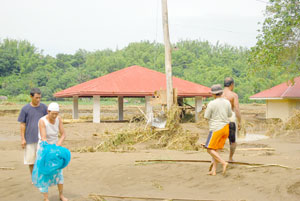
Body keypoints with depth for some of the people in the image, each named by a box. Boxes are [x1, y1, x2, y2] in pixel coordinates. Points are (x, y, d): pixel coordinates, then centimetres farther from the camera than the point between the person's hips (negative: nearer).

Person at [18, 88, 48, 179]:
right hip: (30, 138, -1)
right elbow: (22, 124, 0)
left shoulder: (44, 107, 1)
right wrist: (22, 139, -4)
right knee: (31, 159, 6)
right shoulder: (25, 109, -3)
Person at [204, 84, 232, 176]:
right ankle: (214, 170, 9)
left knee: (210, 149, 0)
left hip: (216, 128, -7)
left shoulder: (211, 104, -14)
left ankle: (223, 163, -16)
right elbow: (229, 114, 16)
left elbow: (206, 117, -6)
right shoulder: (227, 102, 3)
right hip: (225, 127, 7)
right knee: (215, 149, 12)